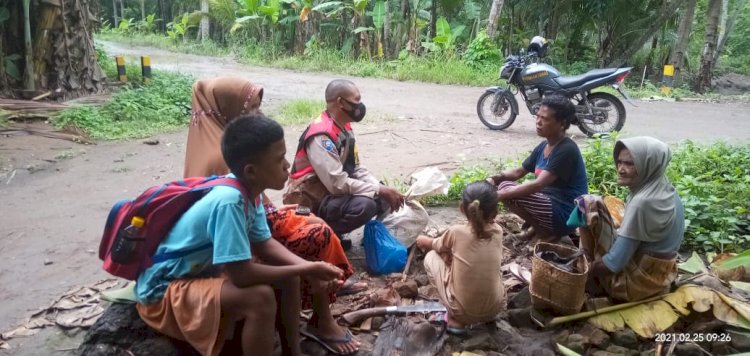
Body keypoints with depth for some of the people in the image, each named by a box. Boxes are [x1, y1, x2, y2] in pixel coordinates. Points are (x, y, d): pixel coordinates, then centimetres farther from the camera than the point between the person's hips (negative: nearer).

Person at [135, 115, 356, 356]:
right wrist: (305, 270, -23)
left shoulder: (248, 190, -9)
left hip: (203, 270, 9)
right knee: (260, 297, -29)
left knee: (288, 275, 1)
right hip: (164, 290, -8)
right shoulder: (229, 202, -33)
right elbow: (242, 275, -32)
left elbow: (264, 244, 1)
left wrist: (308, 268, -14)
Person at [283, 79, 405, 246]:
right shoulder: (321, 136, -25)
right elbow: (338, 183, -29)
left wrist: (383, 189, -9)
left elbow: (357, 169, 8)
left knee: (383, 198, 1)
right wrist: (380, 191, -22)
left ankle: (333, 233, 5)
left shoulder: (345, 129, 4)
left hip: (332, 192, 9)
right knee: (365, 205, -30)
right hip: (310, 202, -9)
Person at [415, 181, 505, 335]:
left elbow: (434, 245, 11)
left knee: (431, 257, 11)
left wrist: (422, 240, 34)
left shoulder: (456, 232, -11)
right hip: (495, 308, 4)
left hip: (463, 311, -4)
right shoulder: (498, 232, -2)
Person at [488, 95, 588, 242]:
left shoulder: (566, 150, -21)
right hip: (550, 202, 9)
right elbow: (519, 172, 14)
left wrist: (500, 195, -29)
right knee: (504, 185, 2)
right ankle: (538, 226, 7)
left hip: (565, 214, -9)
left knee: (509, 193, -21)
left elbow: (538, 185, -29)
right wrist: (497, 177, -7)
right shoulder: (543, 147, 6)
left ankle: (547, 232, -5)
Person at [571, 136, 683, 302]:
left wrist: (589, 271, -9)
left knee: (590, 205, -9)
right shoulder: (666, 191, 0)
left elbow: (614, 263, -23)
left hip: (632, 280, -9)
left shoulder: (643, 203, -27)